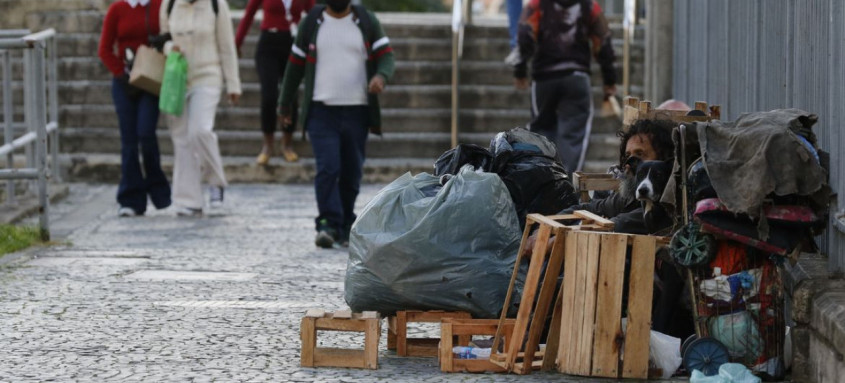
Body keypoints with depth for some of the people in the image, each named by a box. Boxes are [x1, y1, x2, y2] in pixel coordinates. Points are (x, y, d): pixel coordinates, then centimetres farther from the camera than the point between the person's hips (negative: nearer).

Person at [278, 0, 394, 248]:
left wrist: (381, 76, -21)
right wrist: (285, 104, 16)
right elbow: (296, 64, 13)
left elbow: (386, 55, 3)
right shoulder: (312, 23, 8)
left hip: (357, 111, 1)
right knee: (327, 167, -15)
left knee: (352, 172, 4)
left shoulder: (367, 22, 9)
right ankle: (328, 225, -17)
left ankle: (345, 229, 14)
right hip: (321, 110, -1)